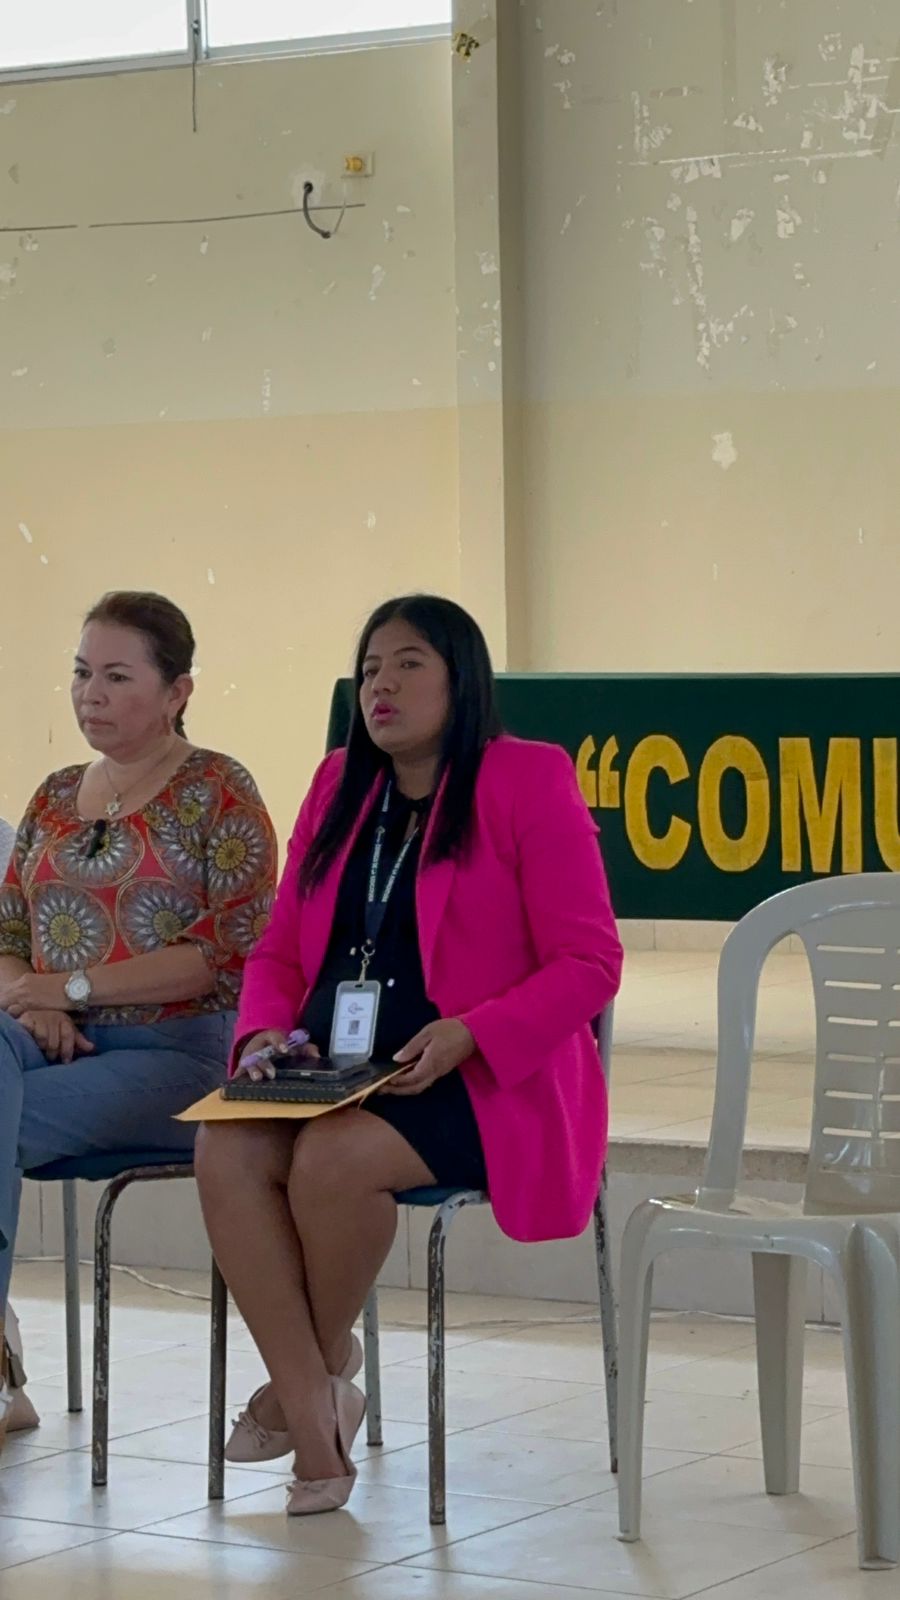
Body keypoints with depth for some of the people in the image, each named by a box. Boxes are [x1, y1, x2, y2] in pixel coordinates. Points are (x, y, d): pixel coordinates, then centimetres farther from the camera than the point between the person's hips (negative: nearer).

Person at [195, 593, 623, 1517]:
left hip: (483, 1085, -5)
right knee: (226, 1147, -26)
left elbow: (588, 964, -7)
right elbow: (277, 951, 19)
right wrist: (265, 1034, -3)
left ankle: (325, 1365, -4)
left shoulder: (528, 782, -2)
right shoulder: (338, 787, 16)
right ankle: (315, 1425, -23)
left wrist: (468, 1034, -20)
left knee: (335, 1155, -34)